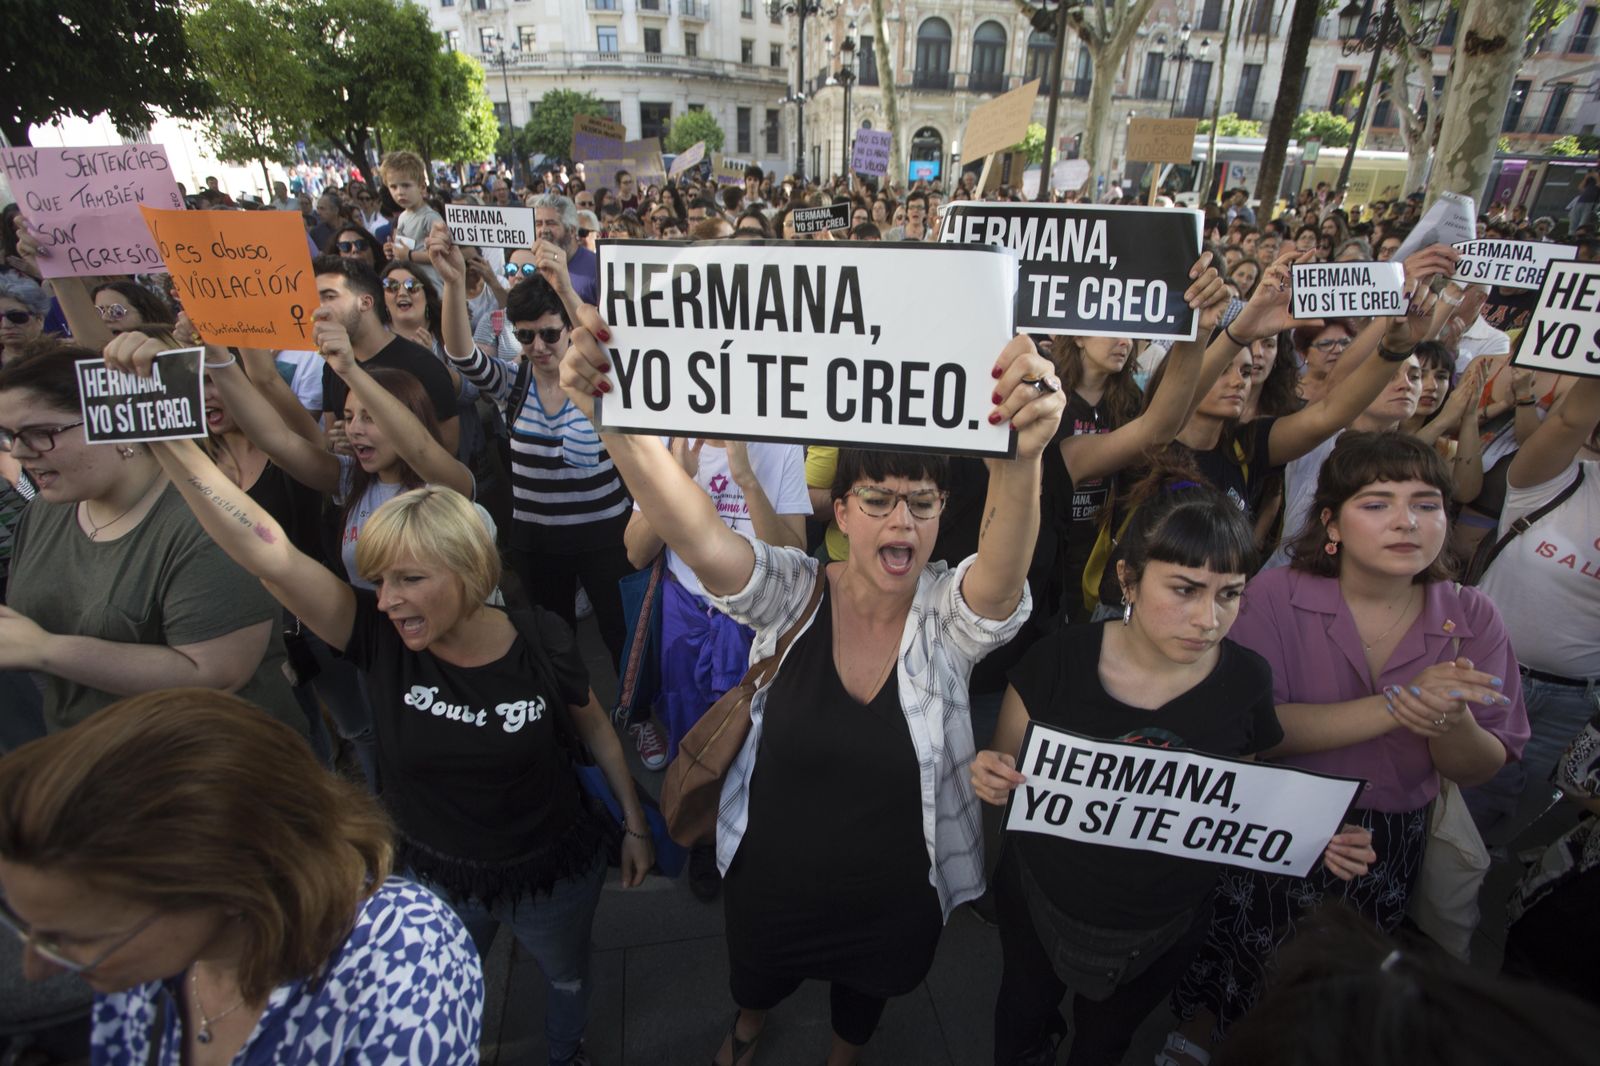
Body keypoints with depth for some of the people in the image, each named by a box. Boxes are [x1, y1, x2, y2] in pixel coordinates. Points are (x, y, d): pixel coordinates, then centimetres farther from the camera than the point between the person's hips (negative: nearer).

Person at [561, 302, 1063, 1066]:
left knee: (864, 998, 31)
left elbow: (1003, 573, -44)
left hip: (895, 897, 0)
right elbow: (692, 530, -36)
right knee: (759, 976, 32)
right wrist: (615, 418, -54)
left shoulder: (949, 615, -21)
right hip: (772, 880, 1)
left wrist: (1018, 458, -65)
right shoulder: (793, 595, -20)